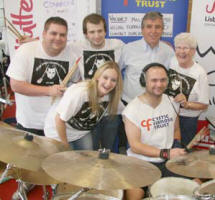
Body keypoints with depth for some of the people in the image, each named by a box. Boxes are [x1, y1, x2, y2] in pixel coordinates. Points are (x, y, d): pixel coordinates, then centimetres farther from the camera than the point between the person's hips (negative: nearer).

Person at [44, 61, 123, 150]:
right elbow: (59, 119, -27)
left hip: (83, 131, 5)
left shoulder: (111, 95, -16)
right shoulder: (79, 92, -36)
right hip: (59, 131, -5)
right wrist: (65, 145, -17)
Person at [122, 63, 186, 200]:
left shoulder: (172, 102, 3)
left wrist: (176, 150, -2)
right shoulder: (132, 109, -14)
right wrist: (166, 153, -23)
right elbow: (134, 146, -16)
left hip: (169, 161, 5)